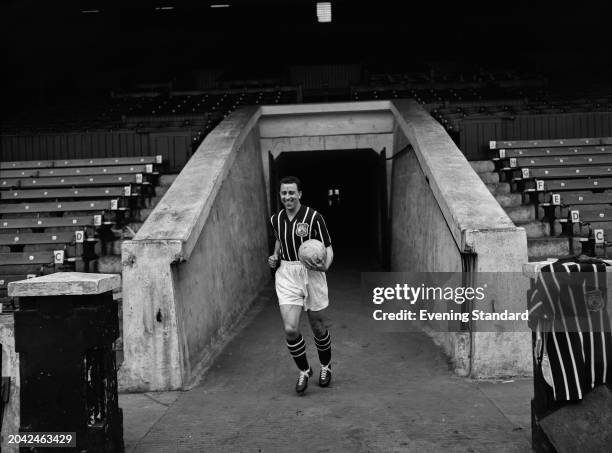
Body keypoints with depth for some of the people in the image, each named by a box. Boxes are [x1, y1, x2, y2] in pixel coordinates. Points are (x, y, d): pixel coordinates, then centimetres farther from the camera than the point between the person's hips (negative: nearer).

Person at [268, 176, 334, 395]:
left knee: (318, 327, 10)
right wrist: (275, 256, 7)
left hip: (312, 273, -3)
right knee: (290, 329, -10)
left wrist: (324, 265, -25)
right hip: (286, 275, 3)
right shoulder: (276, 219, 5)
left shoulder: (314, 217, -10)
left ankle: (326, 366, 38)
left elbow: (328, 248, -6)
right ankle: (304, 370, 16)